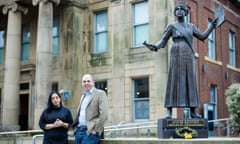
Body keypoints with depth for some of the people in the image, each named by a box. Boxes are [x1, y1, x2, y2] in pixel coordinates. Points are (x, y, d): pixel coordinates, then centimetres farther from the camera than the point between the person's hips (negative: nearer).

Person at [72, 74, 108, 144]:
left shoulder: (100, 94, -2)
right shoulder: (83, 96, 22)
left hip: (91, 132, -7)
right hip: (79, 131, 7)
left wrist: (95, 130, -16)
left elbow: (103, 114, -11)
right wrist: (75, 127, 11)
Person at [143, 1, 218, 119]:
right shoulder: (171, 26, 5)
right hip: (177, 56, -4)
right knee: (174, 81, -11)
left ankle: (193, 111, 4)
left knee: (190, 82, 0)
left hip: (189, 57, 4)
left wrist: (212, 26, 16)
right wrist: (154, 47, -20)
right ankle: (169, 112, -9)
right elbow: (162, 42, 1)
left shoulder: (190, 26, 19)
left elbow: (202, 37, 23)